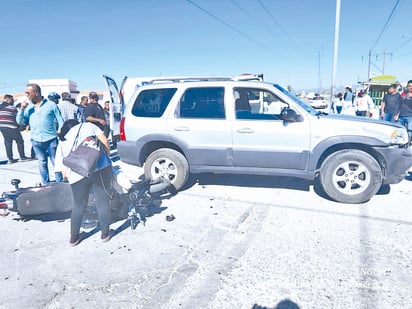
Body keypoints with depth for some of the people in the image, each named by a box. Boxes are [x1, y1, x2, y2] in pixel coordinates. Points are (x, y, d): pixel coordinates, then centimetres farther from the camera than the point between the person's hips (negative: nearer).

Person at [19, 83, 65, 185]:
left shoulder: (51, 105, -3)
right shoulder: (29, 107, 8)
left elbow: (60, 121, 0)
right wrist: (22, 109, -5)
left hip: (51, 139, -4)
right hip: (36, 141, 4)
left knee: (56, 162, 3)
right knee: (42, 163, 13)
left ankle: (60, 183, 13)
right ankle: (45, 183, 24)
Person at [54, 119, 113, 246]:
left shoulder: (62, 143, 25)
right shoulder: (87, 125, 20)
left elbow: (64, 172, 19)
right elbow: (104, 141, 7)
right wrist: (107, 155, 19)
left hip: (76, 174, 3)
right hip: (100, 167, -2)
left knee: (78, 206, 21)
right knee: (103, 203, 11)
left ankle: (74, 237, 33)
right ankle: (105, 234, 24)